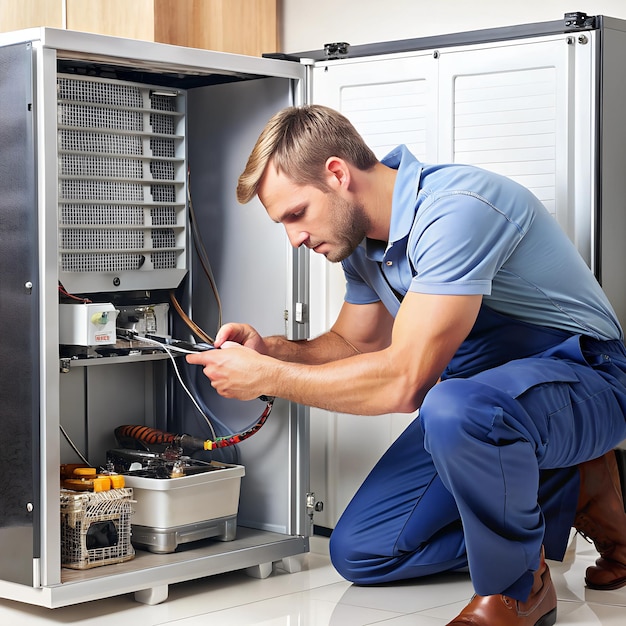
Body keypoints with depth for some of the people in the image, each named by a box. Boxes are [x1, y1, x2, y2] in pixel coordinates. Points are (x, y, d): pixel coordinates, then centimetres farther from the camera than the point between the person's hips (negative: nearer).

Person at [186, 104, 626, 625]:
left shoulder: (457, 210, -28)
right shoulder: (361, 235, 3)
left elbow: (403, 381, -32)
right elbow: (355, 343, 17)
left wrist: (267, 377, -22)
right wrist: (269, 349, -2)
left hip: (578, 374, -9)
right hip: (475, 388, 9)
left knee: (454, 408, -42)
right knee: (359, 552, 2)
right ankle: (561, 497, 9)